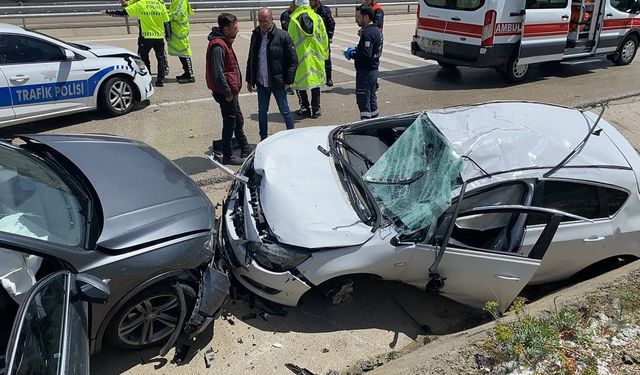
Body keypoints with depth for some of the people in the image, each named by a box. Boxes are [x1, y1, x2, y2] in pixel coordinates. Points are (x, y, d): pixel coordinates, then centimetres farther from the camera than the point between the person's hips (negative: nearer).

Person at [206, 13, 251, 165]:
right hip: (226, 93, -10)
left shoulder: (225, 42, 11)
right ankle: (228, 157, 14)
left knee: (238, 121, 20)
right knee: (230, 124, 1)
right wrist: (228, 93, -20)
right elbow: (217, 73, -25)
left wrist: (232, 91, 16)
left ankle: (246, 151, 35)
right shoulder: (217, 46, -21)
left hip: (231, 91, 10)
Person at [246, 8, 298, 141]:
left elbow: (293, 61, -9)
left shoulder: (283, 36, -11)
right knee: (262, 112, 13)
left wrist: (288, 81, -12)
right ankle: (263, 140, 26)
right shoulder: (255, 36, 4)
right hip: (261, 82, 5)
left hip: (278, 83, -5)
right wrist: (250, 80, 11)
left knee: (285, 111, 8)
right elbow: (251, 60, 13)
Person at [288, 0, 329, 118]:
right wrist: (324, 54, 16)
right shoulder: (318, 18, 0)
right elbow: (324, 38, 6)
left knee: (300, 82, 10)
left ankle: (305, 108, 13)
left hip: (300, 57, -3)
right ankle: (316, 109, 13)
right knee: (315, 81, 10)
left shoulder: (293, 20, -8)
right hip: (316, 57, 3)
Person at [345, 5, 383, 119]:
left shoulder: (367, 33, -20)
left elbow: (365, 55, -27)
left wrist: (351, 55, -13)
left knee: (363, 101, -5)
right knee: (372, 99, 19)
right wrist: (356, 49, 11)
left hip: (365, 72, -10)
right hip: (374, 70, 10)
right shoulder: (376, 30, 11)